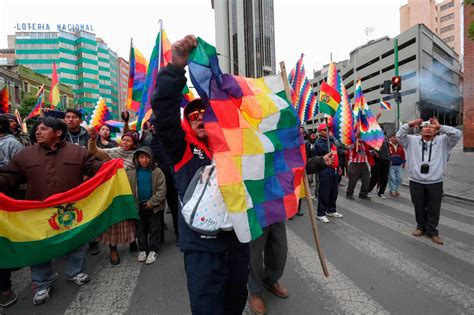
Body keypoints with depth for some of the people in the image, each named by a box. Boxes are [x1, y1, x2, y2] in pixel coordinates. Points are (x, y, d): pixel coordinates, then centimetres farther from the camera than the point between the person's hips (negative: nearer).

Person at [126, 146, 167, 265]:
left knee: (154, 229, 9)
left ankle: (153, 250, 22)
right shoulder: (131, 172, -4)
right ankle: (142, 249, 30)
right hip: (138, 206, 2)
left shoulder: (157, 172, -11)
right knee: (140, 229, 15)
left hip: (154, 207, -2)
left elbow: (161, 190, -13)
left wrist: (152, 202, -16)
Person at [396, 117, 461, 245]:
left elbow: (457, 134, -8)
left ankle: (432, 231, 22)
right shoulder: (412, 140, 7)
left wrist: (440, 127, -11)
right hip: (416, 181, 1)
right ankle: (421, 226, 31)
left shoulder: (443, 141, 5)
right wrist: (409, 125, -13)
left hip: (435, 183, 0)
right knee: (419, 206, 12)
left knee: (434, 209, 7)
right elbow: (399, 135, -2)